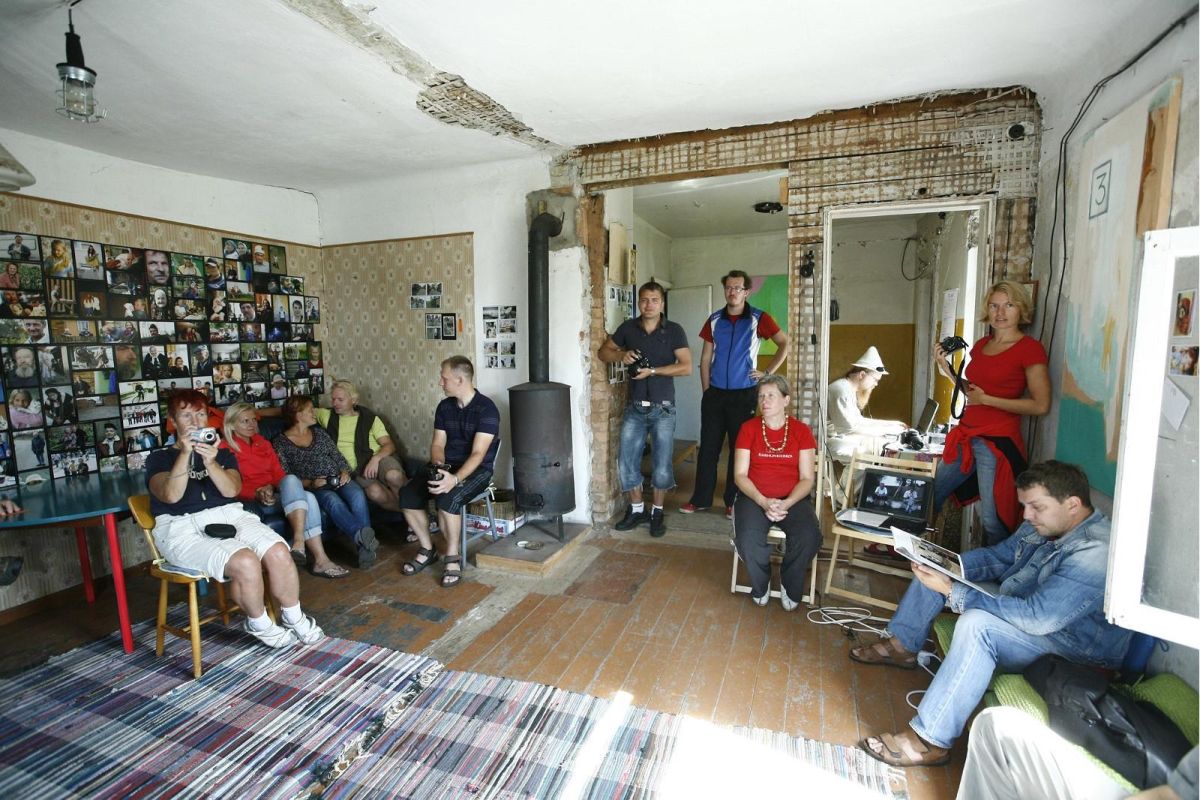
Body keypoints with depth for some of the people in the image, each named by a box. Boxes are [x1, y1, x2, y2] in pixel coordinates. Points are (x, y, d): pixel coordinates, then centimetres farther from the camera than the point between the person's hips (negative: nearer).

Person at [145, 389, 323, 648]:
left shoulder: (223, 454, 22)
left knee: (279, 553, -26)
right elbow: (171, 495, -8)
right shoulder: (159, 458, 13)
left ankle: (293, 617, -1)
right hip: (184, 529, -3)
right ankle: (259, 624, -4)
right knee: (245, 562, -32)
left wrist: (211, 464, -16)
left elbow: (231, 490, 1)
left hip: (230, 516, 3)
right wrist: (185, 454, -15)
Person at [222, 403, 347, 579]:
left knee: (308, 498, -27)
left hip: (273, 497, 6)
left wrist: (271, 487, -8)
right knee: (292, 480, -33)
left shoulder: (264, 444, 21)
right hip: (251, 502, -5)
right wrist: (257, 493, -22)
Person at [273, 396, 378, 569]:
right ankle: (363, 537, -55)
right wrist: (310, 483, -15)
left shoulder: (319, 432, 21)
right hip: (311, 487, -3)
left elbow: (338, 456, 19)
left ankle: (363, 544, -41)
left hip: (338, 479, 4)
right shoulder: (281, 442, 8)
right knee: (333, 500, -37)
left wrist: (345, 472, -2)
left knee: (357, 495, -31)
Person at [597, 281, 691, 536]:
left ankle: (657, 512, 21)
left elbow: (686, 367, -11)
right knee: (626, 461, 3)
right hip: (634, 407, 3)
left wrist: (652, 370, -18)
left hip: (662, 408, -2)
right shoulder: (627, 328, 4)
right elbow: (603, 352, 12)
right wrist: (621, 355, -9)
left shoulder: (674, 330, -4)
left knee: (662, 464, 2)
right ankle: (636, 509, 22)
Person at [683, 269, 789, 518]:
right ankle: (700, 498, 17)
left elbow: (785, 344, 2)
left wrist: (768, 372, -4)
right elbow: (705, 358, 8)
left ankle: (734, 501, 18)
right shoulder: (714, 319, 6)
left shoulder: (759, 318, -3)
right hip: (715, 394, 3)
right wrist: (706, 391, 3)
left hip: (744, 394, -2)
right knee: (708, 447, 7)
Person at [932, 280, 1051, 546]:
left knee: (992, 519, -5)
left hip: (998, 441, -7)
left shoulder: (1030, 348, -8)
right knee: (929, 499, 14)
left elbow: (1041, 405, -12)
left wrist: (986, 399, -13)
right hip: (966, 435, 7)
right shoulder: (981, 345, 13)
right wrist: (945, 367, 9)